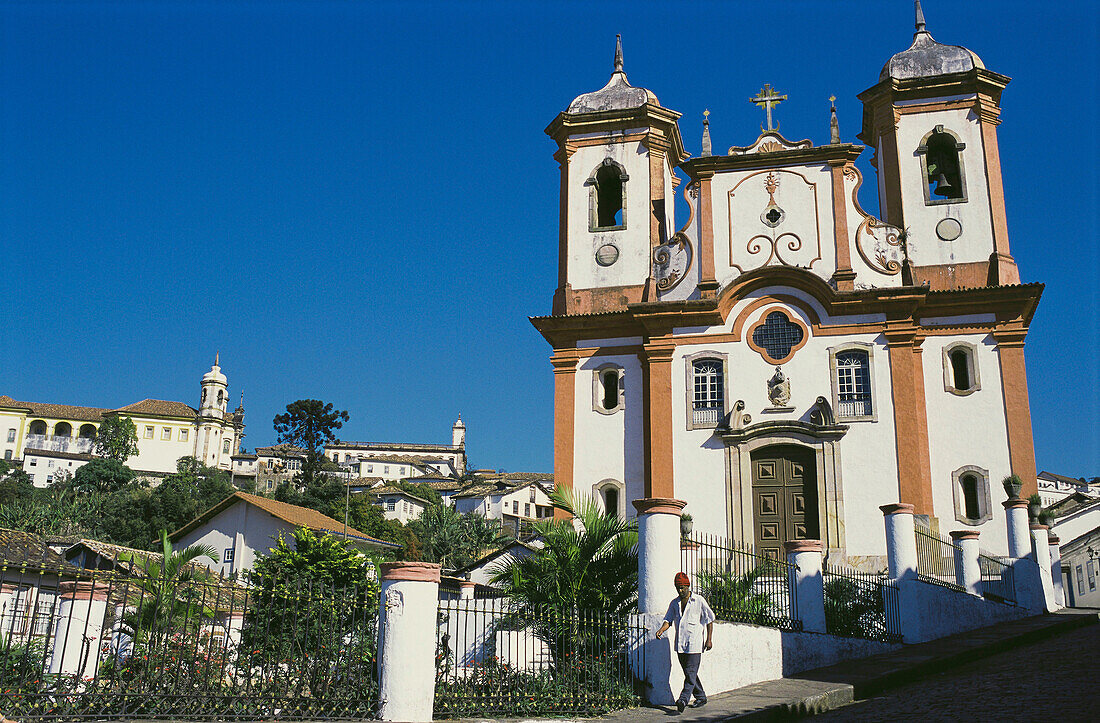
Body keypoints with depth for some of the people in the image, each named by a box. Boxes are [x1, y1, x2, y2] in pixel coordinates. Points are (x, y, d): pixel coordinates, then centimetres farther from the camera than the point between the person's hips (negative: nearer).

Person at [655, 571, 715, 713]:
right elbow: (668, 620, 11)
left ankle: (683, 700, -17)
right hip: (680, 644, 5)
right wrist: (661, 630, -11)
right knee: (689, 673, 11)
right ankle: (701, 697, 24)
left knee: (691, 673, -11)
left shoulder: (699, 601, -2)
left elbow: (710, 619, 4)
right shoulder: (674, 603, 11)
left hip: (694, 644, -5)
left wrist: (709, 640, 0)